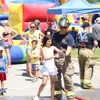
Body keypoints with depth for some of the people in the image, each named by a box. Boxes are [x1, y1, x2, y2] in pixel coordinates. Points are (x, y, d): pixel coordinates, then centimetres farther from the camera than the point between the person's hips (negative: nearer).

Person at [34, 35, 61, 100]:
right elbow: (45, 57, -16)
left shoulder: (53, 47, 9)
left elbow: (59, 51, -3)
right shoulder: (44, 48, -3)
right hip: (46, 67, -4)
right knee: (44, 83, -11)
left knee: (53, 83, 7)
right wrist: (54, 56, -19)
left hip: (52, 66, 4)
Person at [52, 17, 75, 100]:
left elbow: (69, 49, -16)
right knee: (56, 79, 11)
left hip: (65, 60, -5)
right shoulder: (55, 35, 11)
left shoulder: (69, 37, -6)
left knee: (68, 79, -7)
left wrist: (65, 54, -36)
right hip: (55, 59, 5)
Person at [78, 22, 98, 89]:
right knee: (88, 68, -3)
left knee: (82, 68, 14)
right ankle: (87, 84, -8)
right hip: (88, 51, -6)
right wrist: (93, 48, 4)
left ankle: (82, 83, 23)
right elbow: (96, 43, -12)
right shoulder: (91, 34, -8)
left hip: (81, 51, 6)